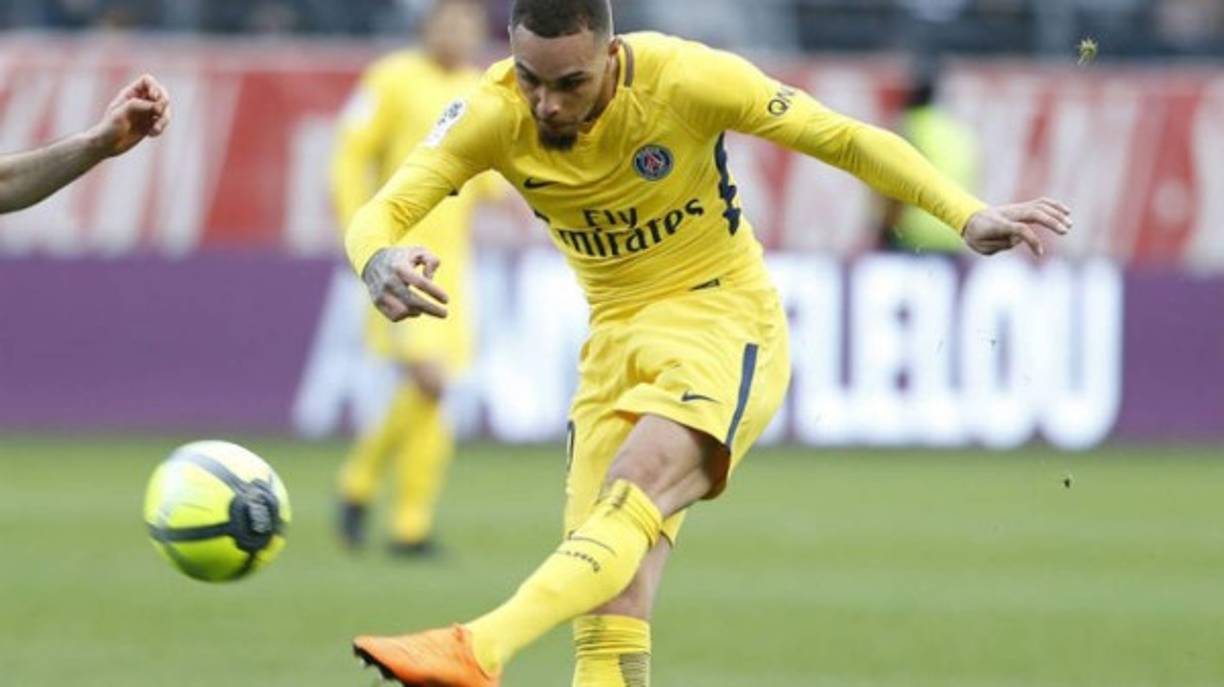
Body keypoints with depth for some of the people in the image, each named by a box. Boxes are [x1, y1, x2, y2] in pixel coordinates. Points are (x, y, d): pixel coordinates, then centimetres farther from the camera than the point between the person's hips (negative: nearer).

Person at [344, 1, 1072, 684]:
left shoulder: (685, 78, -19)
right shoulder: (493, 116, -12)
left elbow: (846, 139, -10)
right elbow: (381, 213, -17)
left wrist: (968, 216, -19)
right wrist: (380, 261, -42)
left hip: (724, 323, -4)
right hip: (616, 339, 5)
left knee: (633, 492, -32)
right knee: (611, 602, -8)